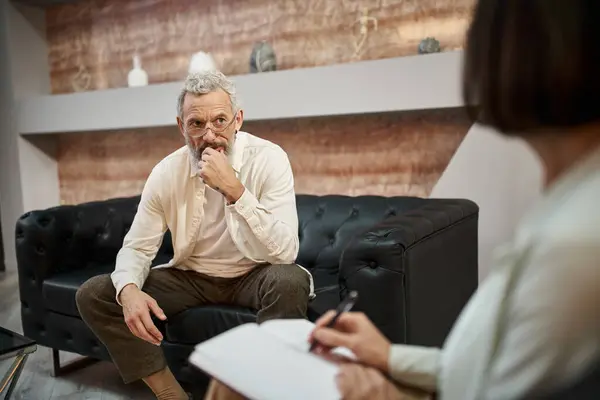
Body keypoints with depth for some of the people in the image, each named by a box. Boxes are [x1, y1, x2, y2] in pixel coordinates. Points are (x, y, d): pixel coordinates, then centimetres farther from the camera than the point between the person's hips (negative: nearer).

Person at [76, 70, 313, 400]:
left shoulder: (268, 159, -20)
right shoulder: (167, 172, -9)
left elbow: (286, 252, -28)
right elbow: (137, 247, -4)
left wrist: (235, 190, -38)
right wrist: (129, 289, -27)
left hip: (253, 276, -3)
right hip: (191, 277, 4)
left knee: (290, 281, -37)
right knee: (93, 295, -10)